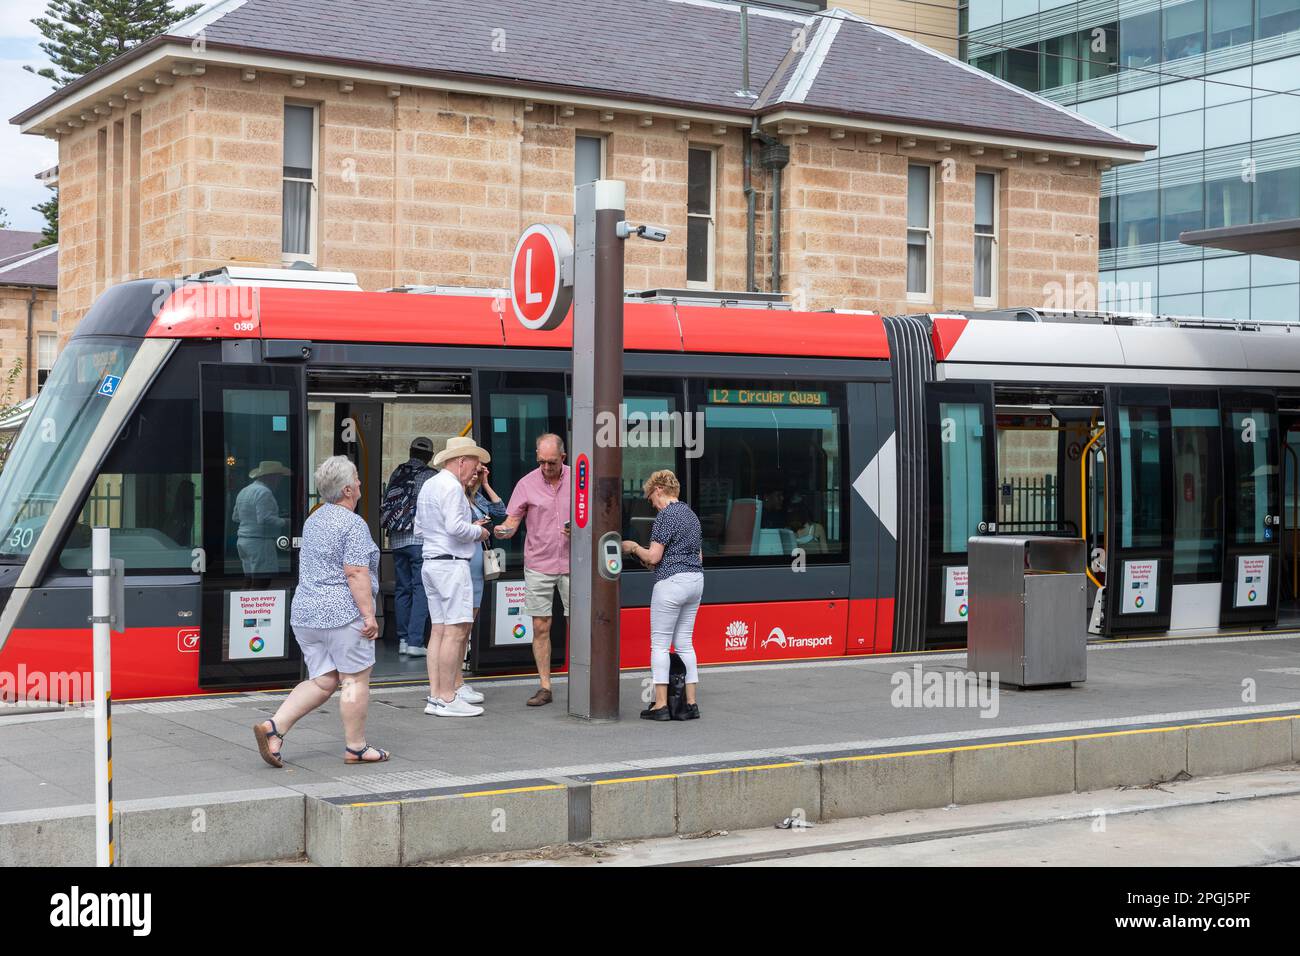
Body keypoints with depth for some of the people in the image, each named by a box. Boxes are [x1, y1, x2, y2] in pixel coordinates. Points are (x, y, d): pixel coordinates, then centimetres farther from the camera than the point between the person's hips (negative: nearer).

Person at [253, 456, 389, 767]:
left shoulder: (313, 520, 16)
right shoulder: (353, 524, -12)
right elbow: (356, 573, -19)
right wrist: (369, 615, -18)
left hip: (305, 612, 9)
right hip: (342, 613, -8)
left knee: (322, 681, 11)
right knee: (355, 679, 2)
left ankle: (273, 727, -2)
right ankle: (356, 747, 8)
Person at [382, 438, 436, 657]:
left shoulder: (396, 473, 10)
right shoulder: (429, 476, -4)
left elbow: (386, 504, 11)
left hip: (396, 540, 5)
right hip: (420, 538, -5)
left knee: (402, 589, 12)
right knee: (421, 589, -4)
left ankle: (403, 639, 13)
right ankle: (415, 641, -12)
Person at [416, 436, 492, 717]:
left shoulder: (428, 486, 19)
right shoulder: (451, 487, -11)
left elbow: (419, 529, 22)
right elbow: (455, 527, -23)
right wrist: (477, 531, -3)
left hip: (431, 564, 10)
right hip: (452, 564, -10)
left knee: (438, 630, 8)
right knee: (455, 630, -9)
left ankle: (435, 695, 8)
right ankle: (447, 698, -11)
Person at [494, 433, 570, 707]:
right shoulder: (527, 484, -1)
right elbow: (512, 522, -1)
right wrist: (502, 530, -24)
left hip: (571, 564, 0)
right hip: (538, 565, 0)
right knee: (540, 627, 1)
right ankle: (545, 687, 9)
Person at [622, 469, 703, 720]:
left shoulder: (666, 515, -11)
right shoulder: (691, 514, 17)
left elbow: (653, 557, -14)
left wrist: (633, 548, 3)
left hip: (671, 581, -9)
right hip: (696, 580, 9)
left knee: (660, 644, -2)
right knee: (685, 643, 11)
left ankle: (660, 705, -3)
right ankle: (691, 704, 9)